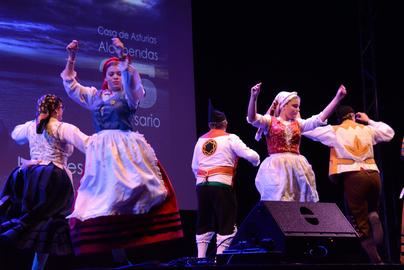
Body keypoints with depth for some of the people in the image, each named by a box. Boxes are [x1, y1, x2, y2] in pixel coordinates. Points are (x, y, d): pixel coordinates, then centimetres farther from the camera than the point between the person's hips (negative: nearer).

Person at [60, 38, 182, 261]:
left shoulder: (130, 95, 8)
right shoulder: (96, 96, 19)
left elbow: (131, 79, -11)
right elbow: (70, 86, 19)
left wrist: (123, 56, -22)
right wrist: (71, 59, 9)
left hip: (127, 150, -3)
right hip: (102, 151, 3)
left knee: (128, 192, -15)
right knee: (105, 197, -3)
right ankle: (116, 252, -2)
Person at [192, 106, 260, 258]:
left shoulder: (201, 140, 13)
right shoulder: (230, 138, 0)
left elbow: (194, 166, 17)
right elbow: (251, 155, -4)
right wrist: (256, 162, 17)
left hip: (202, 184, 5)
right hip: (221, 185, -5)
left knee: (204, 222, 14)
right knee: (226, 223, 2)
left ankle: (201, 257, 12)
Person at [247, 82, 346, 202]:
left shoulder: (298, 124, 18)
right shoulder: (270, 121, 6)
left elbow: (320, 118, 11)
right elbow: (252, 119, -12)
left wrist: (338, 98, 4)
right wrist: (253, 97, -30)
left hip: (297, 168, 5)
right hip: (276, 168, -5)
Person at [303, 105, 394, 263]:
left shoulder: (334, 131, 7)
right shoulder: (367, 129, 16)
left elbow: (307, 130, 10)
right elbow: (389, 133, 33)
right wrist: (369, 121, 38)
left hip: (352, 176, -3)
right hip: (373, 174, 3)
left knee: (360, 223, 2)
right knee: (370, 210, 25)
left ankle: (376, 260, -4)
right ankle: (373, 216, -12)